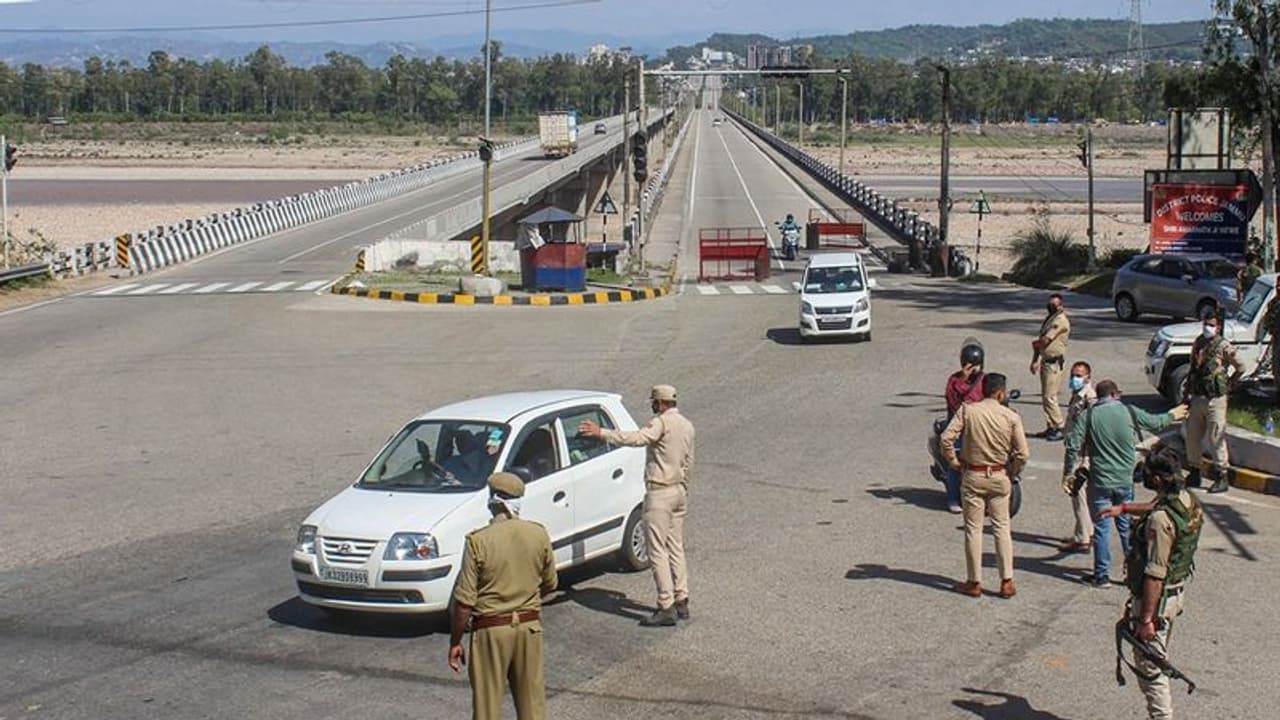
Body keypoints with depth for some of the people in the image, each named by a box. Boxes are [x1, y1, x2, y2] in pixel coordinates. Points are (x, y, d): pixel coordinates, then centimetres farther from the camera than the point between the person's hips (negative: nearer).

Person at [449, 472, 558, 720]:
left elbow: (464, 601, -13)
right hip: (530, 626, 4)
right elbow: (549, 584, 10)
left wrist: (455, 642, -3)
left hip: (491, 630, -4)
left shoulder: (478, 541, -15)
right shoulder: (539, 535, -4)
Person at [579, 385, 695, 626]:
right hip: (679, 491, 9)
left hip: (660, 493, -9)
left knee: (658, 551, -7)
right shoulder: (686, 426, 14)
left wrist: (601, 432, -29)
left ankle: (667, 608, -9)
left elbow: (637, 438, -30)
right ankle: (681, 602, 18)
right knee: (675, 547, 15)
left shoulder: (662, 423, -15)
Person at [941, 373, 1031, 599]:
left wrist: (953, 461, -2)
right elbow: (1023, 453, -11)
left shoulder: (967, 410, -9)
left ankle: (974, 583, 13)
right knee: (1002, 528, 12)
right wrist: (1012, 472, 7)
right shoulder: (1011, 417, -8)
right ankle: (1007, 582, 11)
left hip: (973, 476, -1)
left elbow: (947, 437, -17)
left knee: (973, 529, 8)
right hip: (999, 477, 1)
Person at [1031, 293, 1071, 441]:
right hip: (1045, 361, 9)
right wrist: (1035, 361, 10)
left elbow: (1045, 340, -18)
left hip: (1054, 362, -9)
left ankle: (1059, 428, -5)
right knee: (1045, 396, 12)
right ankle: (1050, 427, 18)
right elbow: (1041, 340, 18)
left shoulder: (1061, 320, -14)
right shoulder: (1049, 319, 16)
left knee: (1050, 397, -10)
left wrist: (1035, 343, 5)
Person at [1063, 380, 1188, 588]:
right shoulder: (1130, 412, -1)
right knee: (1127, 526, 14)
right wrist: (1172, 415, 38)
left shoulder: (1088, 416, -6)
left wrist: (1068, 473, 4)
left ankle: (1102, 575, 8)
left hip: (1100, 482, -2)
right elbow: (1155, 422, 17)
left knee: (1101, 528, 5)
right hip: (1125, 481, 2)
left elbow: (1073, 446, -10)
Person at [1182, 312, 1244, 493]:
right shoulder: (1198, 344, 10)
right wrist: (1187, 390, 12)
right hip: (1197, 398, 7)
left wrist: (1227, 385, 0)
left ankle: (1222, 477, 2)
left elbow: (1240, 369, -2)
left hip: (1215, 399, -7)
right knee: (1191, 436, 12)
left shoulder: (1224, 347, -8)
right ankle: (1194, 473, 25)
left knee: (1216, 438, -5)